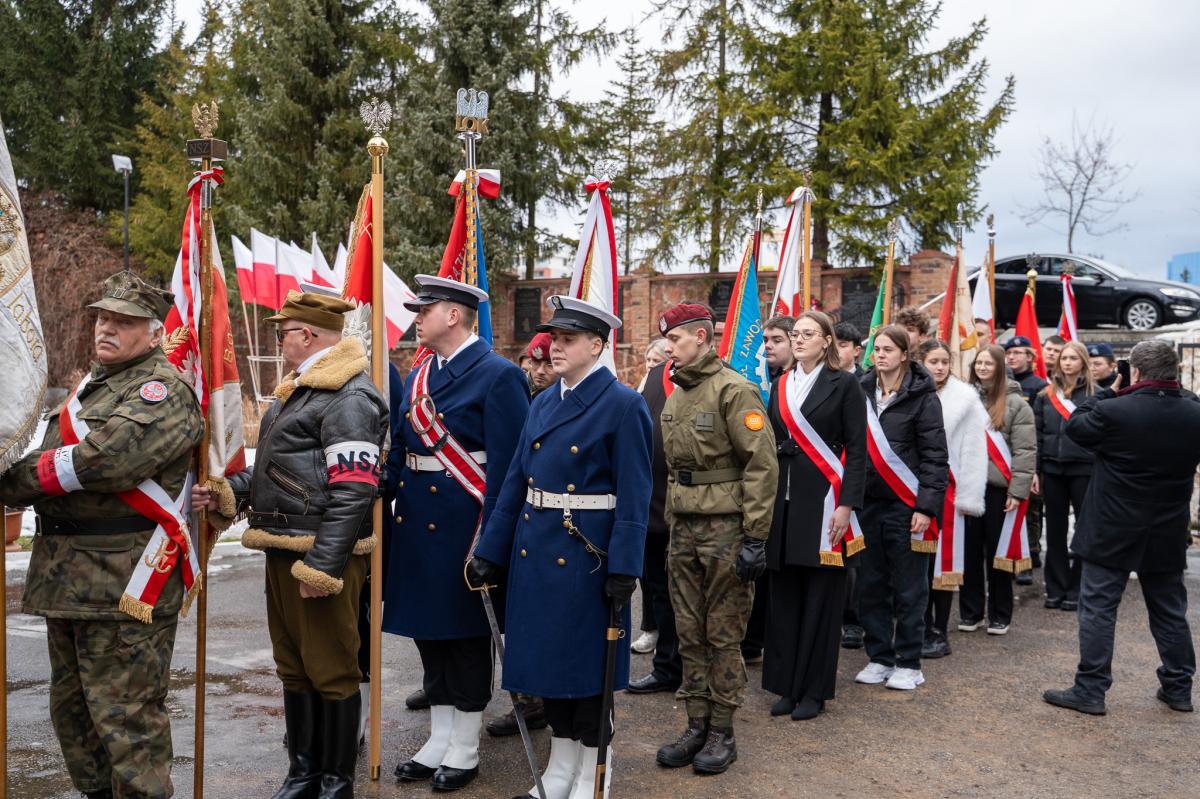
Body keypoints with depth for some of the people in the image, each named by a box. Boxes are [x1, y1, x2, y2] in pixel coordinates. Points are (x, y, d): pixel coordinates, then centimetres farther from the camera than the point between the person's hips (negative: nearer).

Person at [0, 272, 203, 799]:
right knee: (71, 707, 19)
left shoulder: (163, 389, -11)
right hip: (65, 576, 10)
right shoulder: (89, 385, 19)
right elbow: (52, 452, 20)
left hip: (122, 579, -10)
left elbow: (105, 458, -24)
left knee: (125, 715, -4)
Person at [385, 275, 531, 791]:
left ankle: (464, 749, 21)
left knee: (466, 632, 6)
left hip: (464, 528, -7)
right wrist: (396, 514, 8)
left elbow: (506, 466, -16)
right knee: (428, 630, 14)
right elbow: (401, 451, 15)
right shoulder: (417, 378, 12)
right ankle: (439, 739, 29)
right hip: (416, 525, 7)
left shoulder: (499, 376, -12)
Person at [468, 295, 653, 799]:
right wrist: (489, 552, 7)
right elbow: (516, 481, 10)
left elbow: (633, 497, -14)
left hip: (586, 555, -7)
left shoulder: (623, 405, -10)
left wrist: (623, 570, -18)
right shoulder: (543, 403, 10)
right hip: (534, 549, 7)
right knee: (547, 655, 15)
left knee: (587, 660, 5)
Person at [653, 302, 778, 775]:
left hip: (725, 529, -7)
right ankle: (696, 726, 22)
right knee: (690, 634, 11)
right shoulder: (675, 395, 12)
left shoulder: (735, 391, -12)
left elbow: (762, 467, -16)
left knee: (723, 636, 4)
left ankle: (723, 732, 17)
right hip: (684, 528, 7)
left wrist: (754, 538, -18)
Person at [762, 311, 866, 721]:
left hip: (823, 501, -5)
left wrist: (847, 505, -14)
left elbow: (857, 449, -6)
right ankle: (787, 686, 19)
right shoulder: (780, 386, 13)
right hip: (784, 501, 5)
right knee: (783, 595, 8)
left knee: (820, 596, 1)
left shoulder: (844, 384, -1)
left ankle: (814, 691, 12)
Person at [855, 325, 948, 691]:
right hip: (868, 504, 4)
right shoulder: (861, 392, 7)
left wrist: (926, 507, -14)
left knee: (909, 588, 5)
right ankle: (879, 657, 23)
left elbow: (935, 456, -7)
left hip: (906, 506, -4)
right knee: (871, 585, 10)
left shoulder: (923, 396, -4)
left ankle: (909, 663, 16)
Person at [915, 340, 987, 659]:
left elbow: (974, 450, -4)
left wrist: (967, 497, -9)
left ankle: (940, 633, 14)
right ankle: (924, 629, 19)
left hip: (946, 487, -2)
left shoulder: (965, 397, -3)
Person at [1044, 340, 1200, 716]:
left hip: (1112, 532, -5)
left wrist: (1107, 391, 4)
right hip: (1169, 534, 5)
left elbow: (1075, 427, -2)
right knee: (1170, 611, 18)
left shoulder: (1114, 411, -19)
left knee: (1098, 608, 2)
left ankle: (1090, 690, 5)